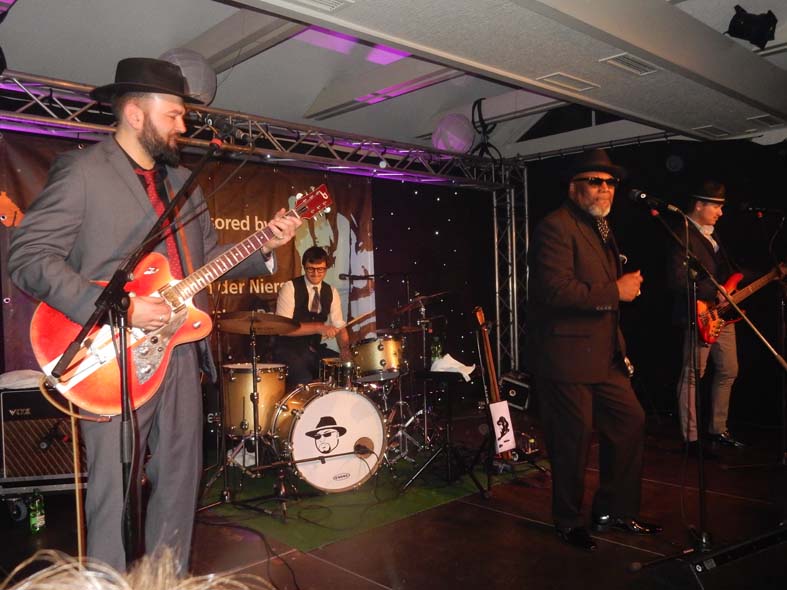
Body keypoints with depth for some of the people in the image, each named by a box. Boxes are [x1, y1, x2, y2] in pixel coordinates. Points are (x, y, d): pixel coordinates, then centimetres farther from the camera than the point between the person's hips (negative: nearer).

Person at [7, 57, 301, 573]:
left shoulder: (183, 181, 15)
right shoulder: (83, 169, -6)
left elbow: (208, 257, 17)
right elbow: (28, 256, -12)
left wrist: (264, 247, 0)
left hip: (181, 355, 7)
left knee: (180, 485, 15)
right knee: (115, 495, 4)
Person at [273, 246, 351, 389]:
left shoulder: (331, 292, 6)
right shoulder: (290, 288, -10)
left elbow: (340, 327, 5)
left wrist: (345, 350, -16)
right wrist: (318, 327, -26)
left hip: (315, 349, 5)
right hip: (288, 349, -5)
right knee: (304, 381, -32)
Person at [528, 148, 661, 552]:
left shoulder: (600, 228, 18)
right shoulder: (556, 227, -14)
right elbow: (555, 290, -27)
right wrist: (615, 291, -19)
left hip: (603, 354, 10)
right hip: (567, 356, -10)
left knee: (630, 421, 13)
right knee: (574, 440, 2)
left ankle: (614, 511, 31)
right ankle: (568, 523, 24)